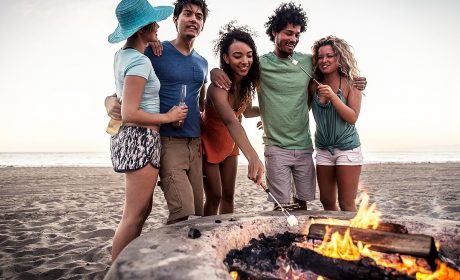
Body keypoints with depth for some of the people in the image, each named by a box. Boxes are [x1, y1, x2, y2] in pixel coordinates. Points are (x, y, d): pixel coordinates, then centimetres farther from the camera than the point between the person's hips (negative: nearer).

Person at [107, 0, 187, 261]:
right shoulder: (140, 61, -16)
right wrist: (169, 117, -10)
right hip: (141, 139, -10)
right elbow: (130, 114, -21)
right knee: (134, 217, -2)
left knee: (143, 210, 18)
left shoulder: (122, 55, 12)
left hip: (131, 139, 10)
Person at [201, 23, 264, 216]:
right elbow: (232, 122, -51)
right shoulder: (218, 87, -33)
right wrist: (253, 158, -63)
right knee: (214, 196, 0)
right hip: (208, 142, -6)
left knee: (228, 195, 12)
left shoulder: (247, 82, -10)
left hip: (230, 142, 6)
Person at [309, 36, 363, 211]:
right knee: (327, 202, 11)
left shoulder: (350, 84, -7)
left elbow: (352, 118, -13)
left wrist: (332, 96, -23)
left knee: (346, 204, 1)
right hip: (323, 149, 4)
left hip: (347, 148, -4)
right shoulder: (314, 86, 2)